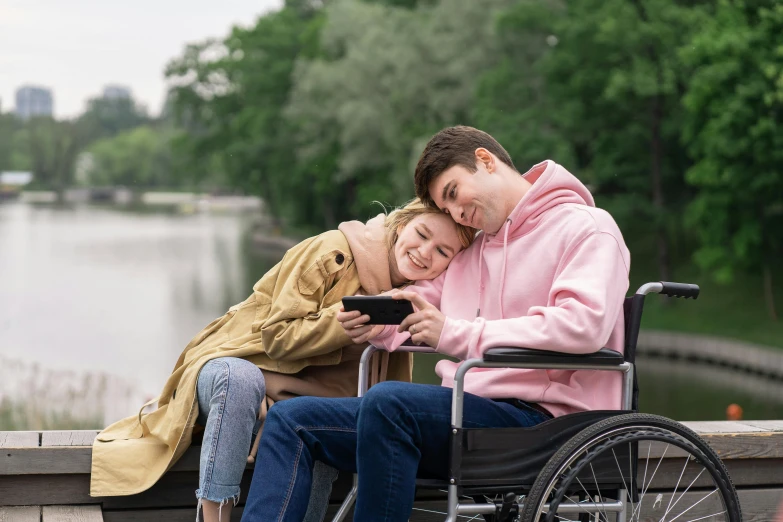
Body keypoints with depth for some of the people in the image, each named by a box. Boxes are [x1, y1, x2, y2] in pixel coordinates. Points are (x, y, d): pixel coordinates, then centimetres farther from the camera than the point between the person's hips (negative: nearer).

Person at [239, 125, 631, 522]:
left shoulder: (587, 228, -1)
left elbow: (584, 323, -18)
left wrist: (456, 334, -21)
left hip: (538, 417, -8)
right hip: (467, 414, 9)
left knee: (388, 402, -34)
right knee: (290, 419, 0)